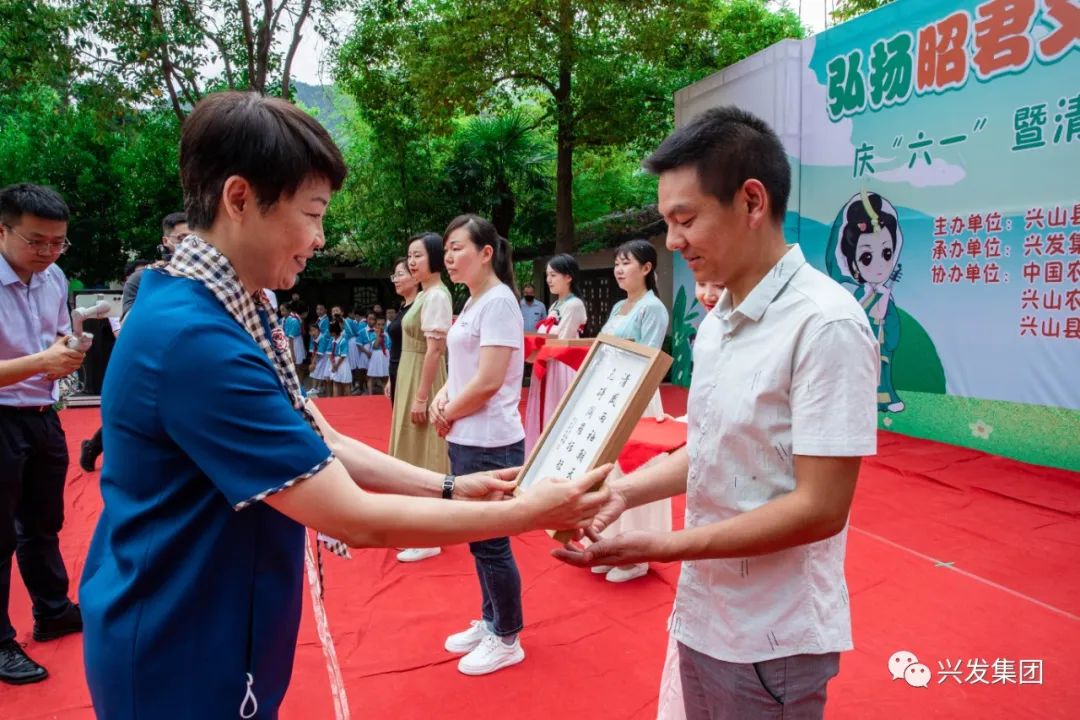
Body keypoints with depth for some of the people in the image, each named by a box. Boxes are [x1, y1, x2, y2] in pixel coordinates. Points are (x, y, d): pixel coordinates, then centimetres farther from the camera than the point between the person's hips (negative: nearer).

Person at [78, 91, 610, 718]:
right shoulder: (193, 337, -30)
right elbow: (358, 520, -29)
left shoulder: (233, 314, 2)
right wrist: (529, 512, -21)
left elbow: (320, 446, 4)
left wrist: (451, 487, -5)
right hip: (180, 658, -8)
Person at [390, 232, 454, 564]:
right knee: (415, 454, 17)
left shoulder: (436, 296, -17)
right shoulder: (424, 295, 12)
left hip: (422, 382, -10)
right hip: (411, 379, 10)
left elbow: (434, 350, -22)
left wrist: (421, 397, -22)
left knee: (423, 454, -3)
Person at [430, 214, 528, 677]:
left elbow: (488, 382, -22)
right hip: (466, 441, 9)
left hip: (490, 444, -9)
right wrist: (442, 398, -2)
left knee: (491, 541, 3)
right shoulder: (472, 303, 12)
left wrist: (447, 414, -9)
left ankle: (507, 640, 21)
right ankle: (489, 622, 36)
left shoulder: (498, 302, -16)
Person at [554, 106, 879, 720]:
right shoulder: (717, 320, 4)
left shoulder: (826, 324, -21)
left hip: (770, 642, -7)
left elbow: (819, 508, -22)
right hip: (702, 616, 7)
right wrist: (627, 490, -3)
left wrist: (660, 548, -22)